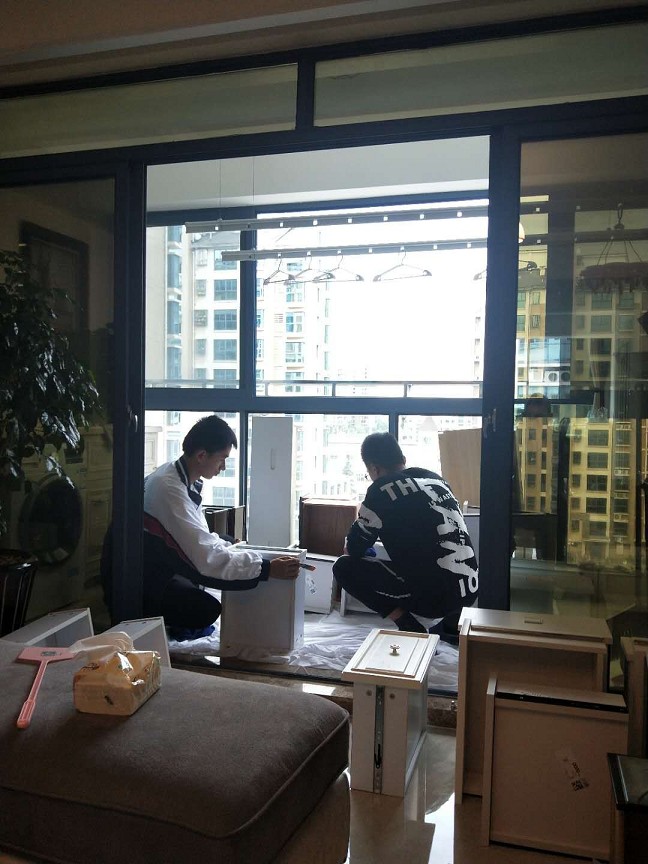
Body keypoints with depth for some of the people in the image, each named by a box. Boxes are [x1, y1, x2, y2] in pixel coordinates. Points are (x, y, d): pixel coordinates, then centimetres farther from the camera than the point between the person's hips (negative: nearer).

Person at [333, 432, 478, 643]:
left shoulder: (382, 490, -5)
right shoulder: (434, 478, 14)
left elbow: (353, 549, 2)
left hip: (435, 593, -7)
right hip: (470, 591, 7)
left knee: (344, 568, 2)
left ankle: (412, 630, -1)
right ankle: (452, 625, 21)